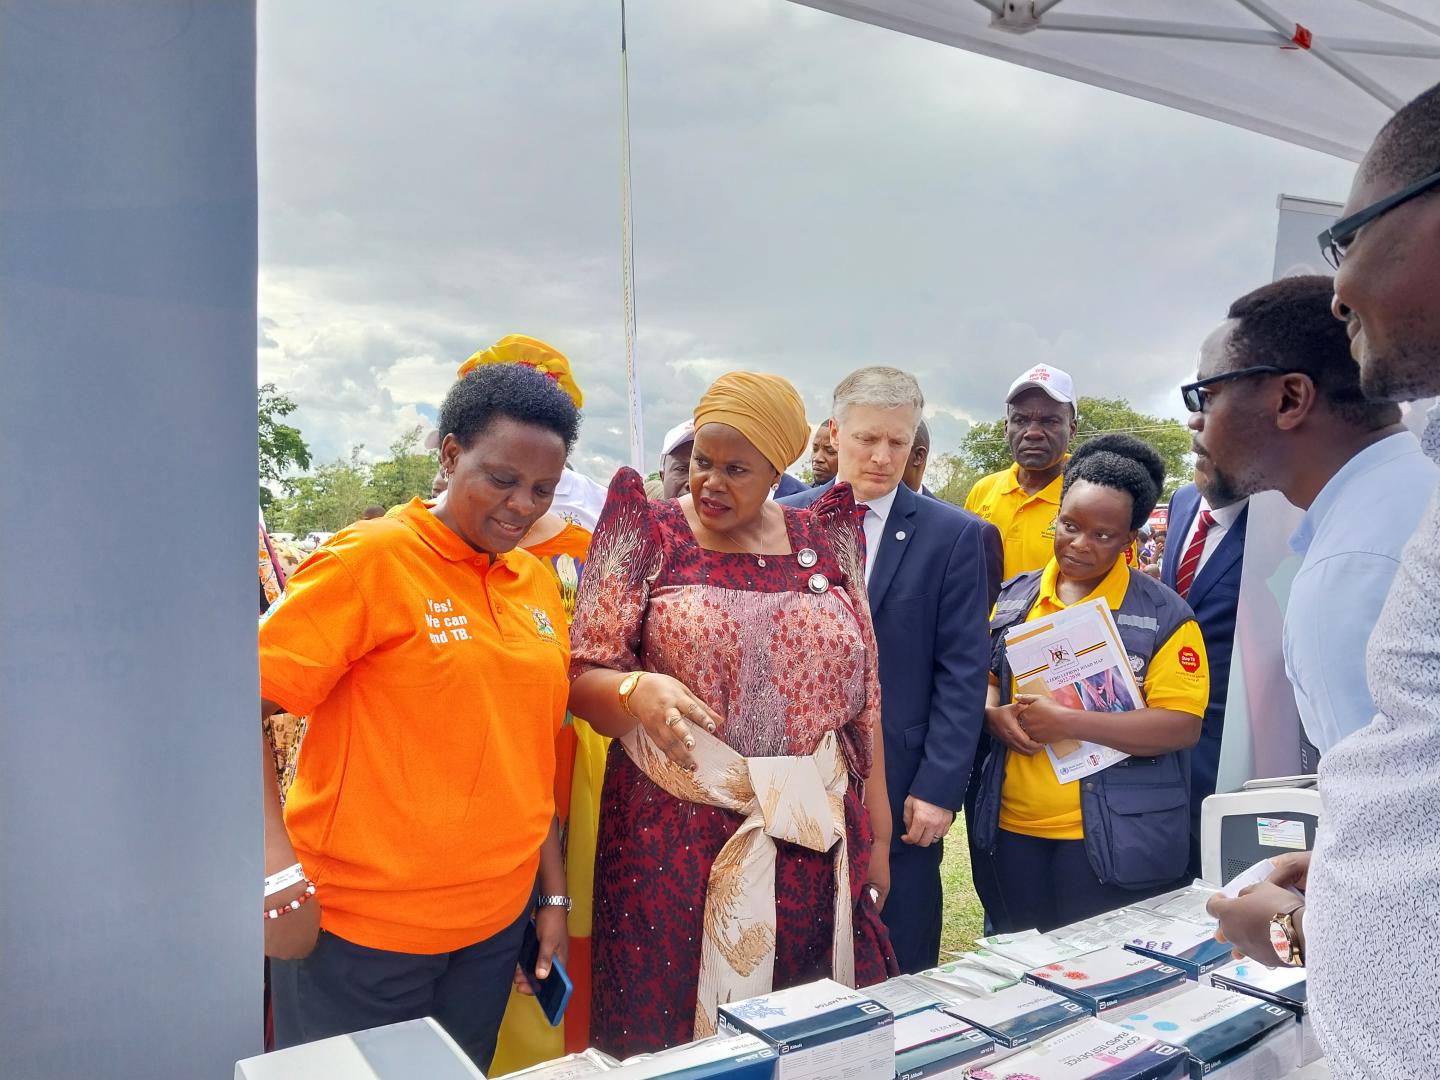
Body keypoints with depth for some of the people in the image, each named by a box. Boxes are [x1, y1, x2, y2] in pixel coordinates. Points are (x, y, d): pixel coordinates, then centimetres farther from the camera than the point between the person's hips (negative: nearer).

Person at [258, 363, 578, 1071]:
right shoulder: (371, 557, -12)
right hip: (359, 931, -5)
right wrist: (276, 865, -23)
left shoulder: (536, 582, 5)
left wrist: (554, 895, 11)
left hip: (497, 924, 6)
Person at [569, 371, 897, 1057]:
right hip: (674, 844, -2)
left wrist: (878, 833, 9)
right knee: (668, 1036, 5)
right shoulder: (650, 533, -2)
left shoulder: (824, 541, 6)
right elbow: (582, 678, -4)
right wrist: (637, 691, -25)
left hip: (815, 842, 3)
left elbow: (863, 694, 9)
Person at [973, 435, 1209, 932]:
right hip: (1012, 831, 4)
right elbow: (980, 678, 14)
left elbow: (1182, 726, -13)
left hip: (1112, 841, -4)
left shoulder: (1164, 615, -6)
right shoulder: (1012, 598, 7)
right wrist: (995, 714, -9)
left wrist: (1067, 723, -21)